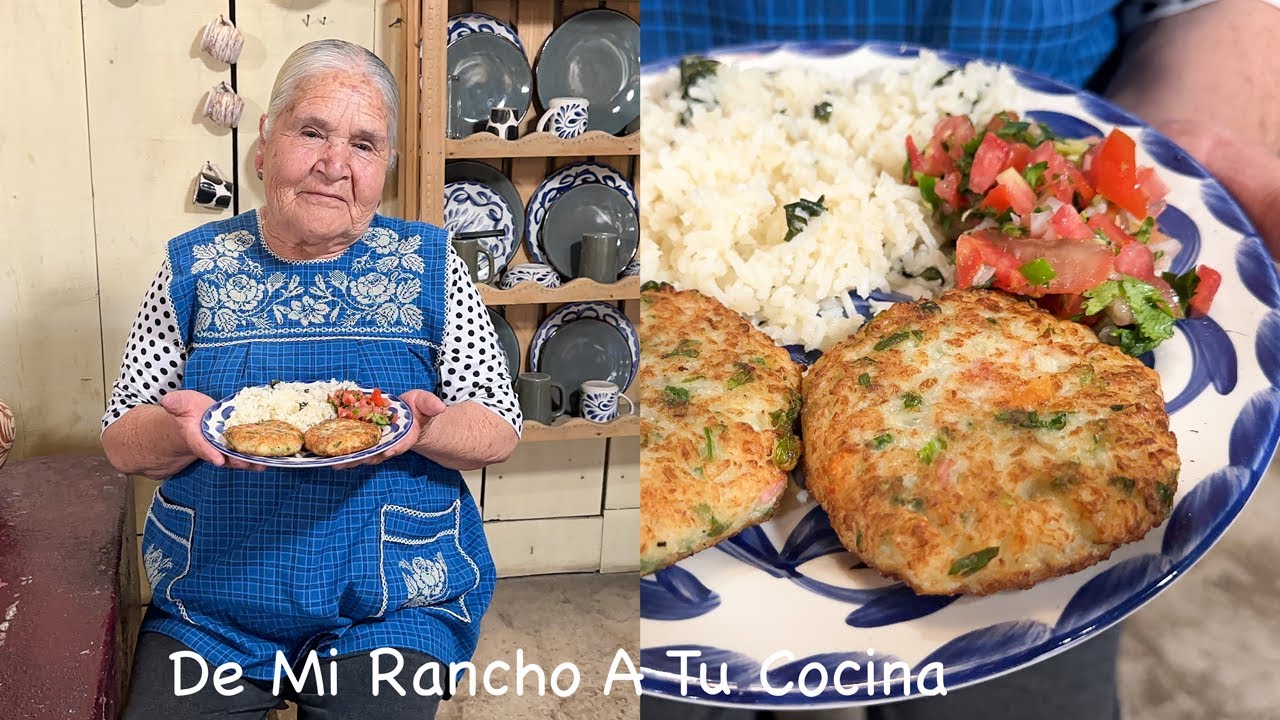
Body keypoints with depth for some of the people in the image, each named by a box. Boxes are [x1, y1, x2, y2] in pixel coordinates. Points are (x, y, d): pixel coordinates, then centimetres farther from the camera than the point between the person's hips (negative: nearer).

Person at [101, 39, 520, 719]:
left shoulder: (428, 266, 0)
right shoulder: (195, 265, 3)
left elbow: (500, 431, -1)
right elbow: (122, 444, 4)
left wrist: (421, 427, -23)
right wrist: (183, 428, -19)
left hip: (392, 606, -1)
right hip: (209, 606, 2)